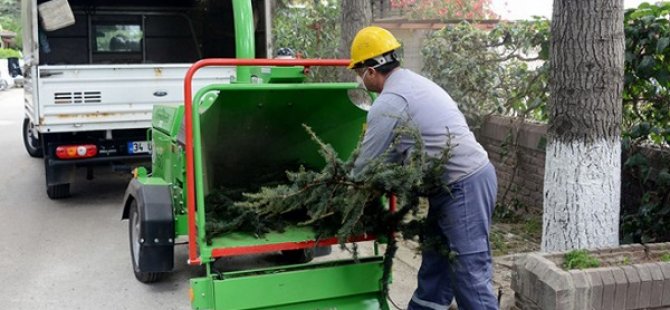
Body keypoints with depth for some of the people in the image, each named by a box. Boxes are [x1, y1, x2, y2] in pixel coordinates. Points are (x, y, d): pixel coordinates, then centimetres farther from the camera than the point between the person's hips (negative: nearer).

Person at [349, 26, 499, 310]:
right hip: (467, 180, 10)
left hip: (464, 187, -10)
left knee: (470, 272, -5)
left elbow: (366, 166, -6)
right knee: (436, 263, 19)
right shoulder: (414, 83, 16)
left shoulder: (388, 103, -15)